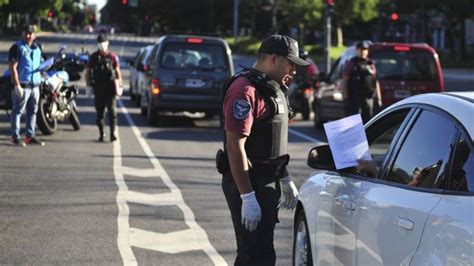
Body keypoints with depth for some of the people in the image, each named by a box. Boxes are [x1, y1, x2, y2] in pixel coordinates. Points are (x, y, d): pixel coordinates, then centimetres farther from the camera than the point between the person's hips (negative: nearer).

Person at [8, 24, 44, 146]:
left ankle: (30, 135, 18)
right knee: (17, 111, -5)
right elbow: (12, 67, -13)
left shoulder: (37, 49, 16)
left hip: (35, 85, 7)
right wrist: (17, 85, -18)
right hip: (22, 85, -7)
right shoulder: (17, 48, -7)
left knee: (33, 111, 10)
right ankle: (15, 137, -3)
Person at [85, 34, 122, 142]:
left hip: (110, 87, -2)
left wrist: (119, 85, -5)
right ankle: (101, 134, 13)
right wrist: (88, 85, 3)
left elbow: (118, 72, 4)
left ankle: (112, 133, -10)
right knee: (99, 111, 5)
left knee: (112, 110, -8)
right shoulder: (93, 57, 8)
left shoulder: (112, 57, 4)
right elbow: (88, 72, 11)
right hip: (98, 87, 2)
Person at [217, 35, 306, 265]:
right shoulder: (245, 90, -18)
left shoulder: (273, 89, 15)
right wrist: (247, 198, -26)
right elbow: (235, 145, -24)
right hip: (248, 185, -10)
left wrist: (285, 180, 24)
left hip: (267, 183, 10)